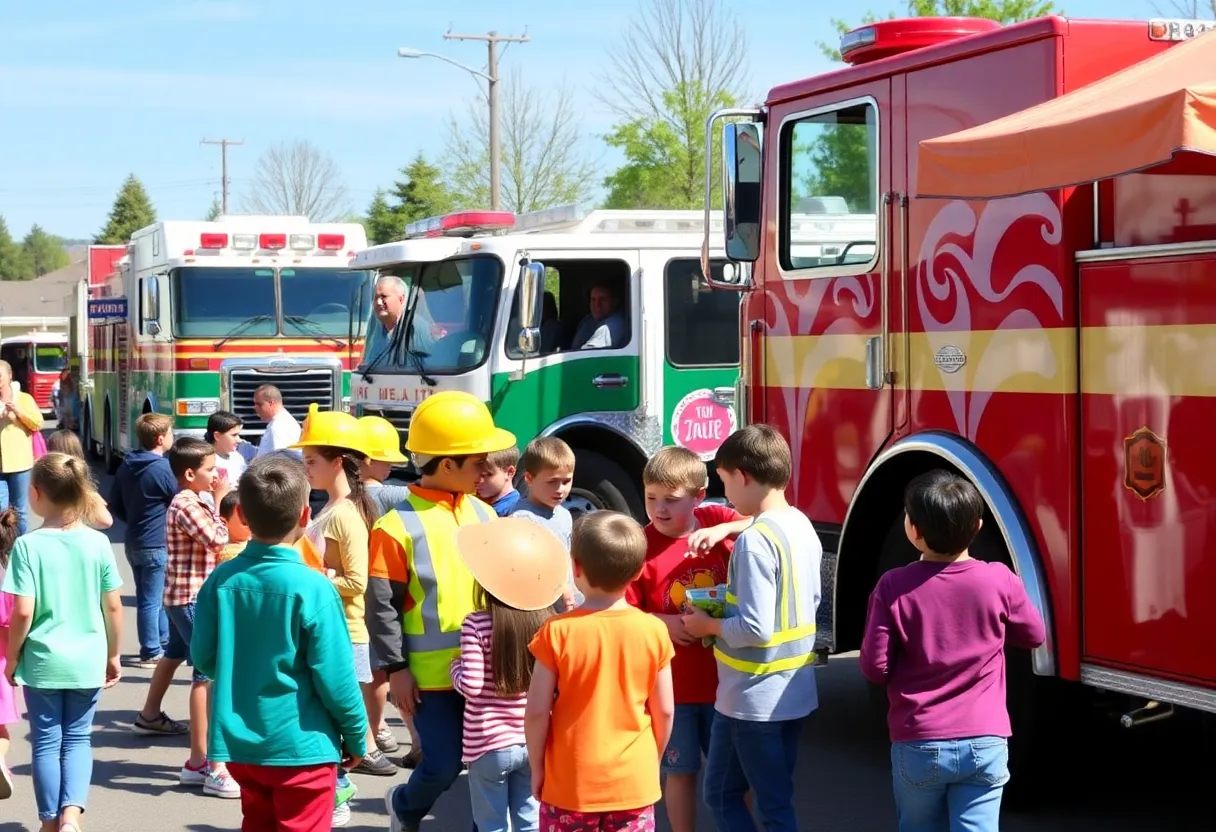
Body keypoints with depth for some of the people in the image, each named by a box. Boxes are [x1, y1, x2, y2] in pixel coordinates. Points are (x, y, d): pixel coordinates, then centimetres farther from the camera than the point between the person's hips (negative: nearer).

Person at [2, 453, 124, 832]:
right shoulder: (98, 543, -5)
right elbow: (114, 607, -1)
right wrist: (113, 655, 13)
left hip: (42, 661, -2)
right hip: (88, 660, 2)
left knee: (46, 742, 11)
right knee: (78, 739, 13)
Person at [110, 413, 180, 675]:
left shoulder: (126, 465, 4)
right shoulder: (162, 469, -18)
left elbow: (115, 506, 11)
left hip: (134, 542, 8)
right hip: (157, 544, -8)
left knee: (150, 596, 17)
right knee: (152, 600, 0)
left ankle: (163, 643, 28)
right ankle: (151, 653, 7)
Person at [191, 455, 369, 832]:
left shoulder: (221, 581, -7)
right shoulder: (313, 588, -18)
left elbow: (204, 658, 3)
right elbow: (335, 677, -15)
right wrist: (356, 736, 1)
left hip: (239, 744, 4)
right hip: (300, 747, -4)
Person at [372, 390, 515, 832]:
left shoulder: (483, 514, 7)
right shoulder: (399, 525, -11)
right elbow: (382, 606, -10)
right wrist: (396, 669, -11)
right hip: (431, 673, -5)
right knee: (444, 765, -2)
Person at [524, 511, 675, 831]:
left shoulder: (558, 631, -14)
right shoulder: (653, 631, -8)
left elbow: (537, 712, -11)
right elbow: (664, 710, -1)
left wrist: (537, 768, 4)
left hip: (571, 784, -1)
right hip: (634, 782, 2)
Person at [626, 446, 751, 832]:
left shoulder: (717, 521, -4)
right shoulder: (640, 547, -12)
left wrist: (725, 529, -26)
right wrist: (665, 623, -24)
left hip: (723, 676, 2)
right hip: (673, 683, -2)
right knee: (681, 771, 11)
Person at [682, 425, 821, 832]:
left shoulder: (755, 541, -22)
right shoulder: (803, 526, 5)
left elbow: (754, 628, -26)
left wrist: (708, 624, -9)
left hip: (752, 701, -8)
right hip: (795, 692, 8)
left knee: (722, 794, 8)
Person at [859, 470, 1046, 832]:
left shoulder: (893, 587, -11)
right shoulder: (1000, 581, -7)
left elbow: (874, 667, -7)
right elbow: (1034, 635, 10)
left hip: (917, 746, 0)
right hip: (984, 744, 0)